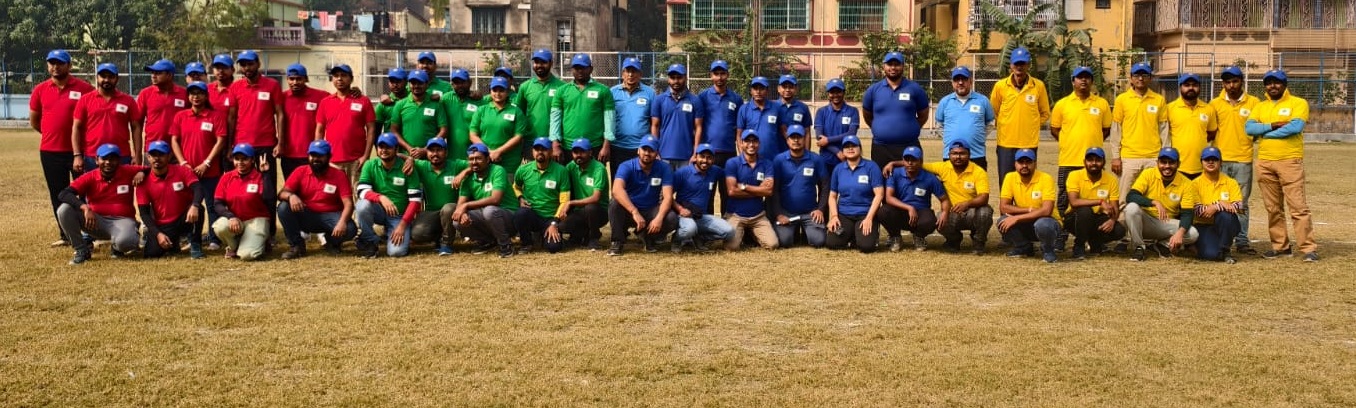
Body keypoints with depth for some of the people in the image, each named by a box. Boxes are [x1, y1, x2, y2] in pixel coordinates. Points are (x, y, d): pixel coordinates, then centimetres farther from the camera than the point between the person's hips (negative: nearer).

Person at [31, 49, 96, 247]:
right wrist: (53, 134, 13)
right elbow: (34, 120, 17)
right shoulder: (40, 90, 5)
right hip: (50, 151, 4)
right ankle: (65, 235, 19)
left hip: (79, 150, -4)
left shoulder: (84, 88, -6)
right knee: (58, 195, 10)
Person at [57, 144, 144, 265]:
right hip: (97, 220, 2)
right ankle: (81, 249, -2)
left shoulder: (128, 173, -4)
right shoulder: (89, 178, -5)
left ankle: (117, 246, 6)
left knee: (125, 241, -38)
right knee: (64, 210, -20)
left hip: (122, 220, -2)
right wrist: (85, 207, -33)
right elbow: (63, 194, -17)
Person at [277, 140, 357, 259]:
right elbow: (282, 194, -9)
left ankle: (332, 242, 8)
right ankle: (296, 245, -6)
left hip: (329, 217, -2)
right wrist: (291, 196, -35)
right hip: (305, 217, 2)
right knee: (283, 207, -26)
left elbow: (348, 204, -15)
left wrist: (342, 222, -35)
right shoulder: (300, 172, -2)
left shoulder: (339, 175, -8)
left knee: (350, 229, -31)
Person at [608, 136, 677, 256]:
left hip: (650, 212, 2)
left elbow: (667, 197, -16)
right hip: (629, 211, -2)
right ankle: (617, 242, -15)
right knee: (615, 203, -33)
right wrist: (635, 212, -47)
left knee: (672, 219, -26)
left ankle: (646, 236, 3)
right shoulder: (627, 167, -15)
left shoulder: (664, 168, -8)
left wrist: (659, 218, -34)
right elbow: (617, 190, -35)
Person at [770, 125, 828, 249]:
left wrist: (820, 209, -3)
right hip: (785, 212, -1)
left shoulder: (816, 159, -1)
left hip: (810, 212, 1)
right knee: (784, 241, -19)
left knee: (818, 241, -15)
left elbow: (824, 186, 5)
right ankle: (794, 231, 17)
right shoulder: (779, 160, -4)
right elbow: (774, 189, -4)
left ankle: (806, 231, 20)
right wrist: (778, 214, -11)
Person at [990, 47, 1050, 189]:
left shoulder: (1038, 86, 0)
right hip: (1006, 143, 0)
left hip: (1029, 143, 0)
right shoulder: (1000, 86, -1)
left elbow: (1045, 113, 10)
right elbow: (993, 113, 11)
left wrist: (1031, 125, 1)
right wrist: (1003, 126, 5)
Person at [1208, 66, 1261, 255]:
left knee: (1241, 203, 5)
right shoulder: (1215, 103, 5)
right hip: (1220, 159, 1)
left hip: (1243, 160, 0)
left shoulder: (1253, 103, 3)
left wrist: (1250, 140, -5)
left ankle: (1242, 241, 9)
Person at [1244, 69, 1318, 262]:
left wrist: (1264, 133, -9)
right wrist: (1273, 126, -15)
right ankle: (1280, 246, 17)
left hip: (1290, 161, -5)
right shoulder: (1260, 107, 14)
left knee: (1298, 207, -8)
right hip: (1264, 163, 5)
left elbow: (1296, 126, -16)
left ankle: (1309, 248, -6)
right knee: (1273, 208, 9)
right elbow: (1249, 128, -2)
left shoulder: (1298, 103, 1)